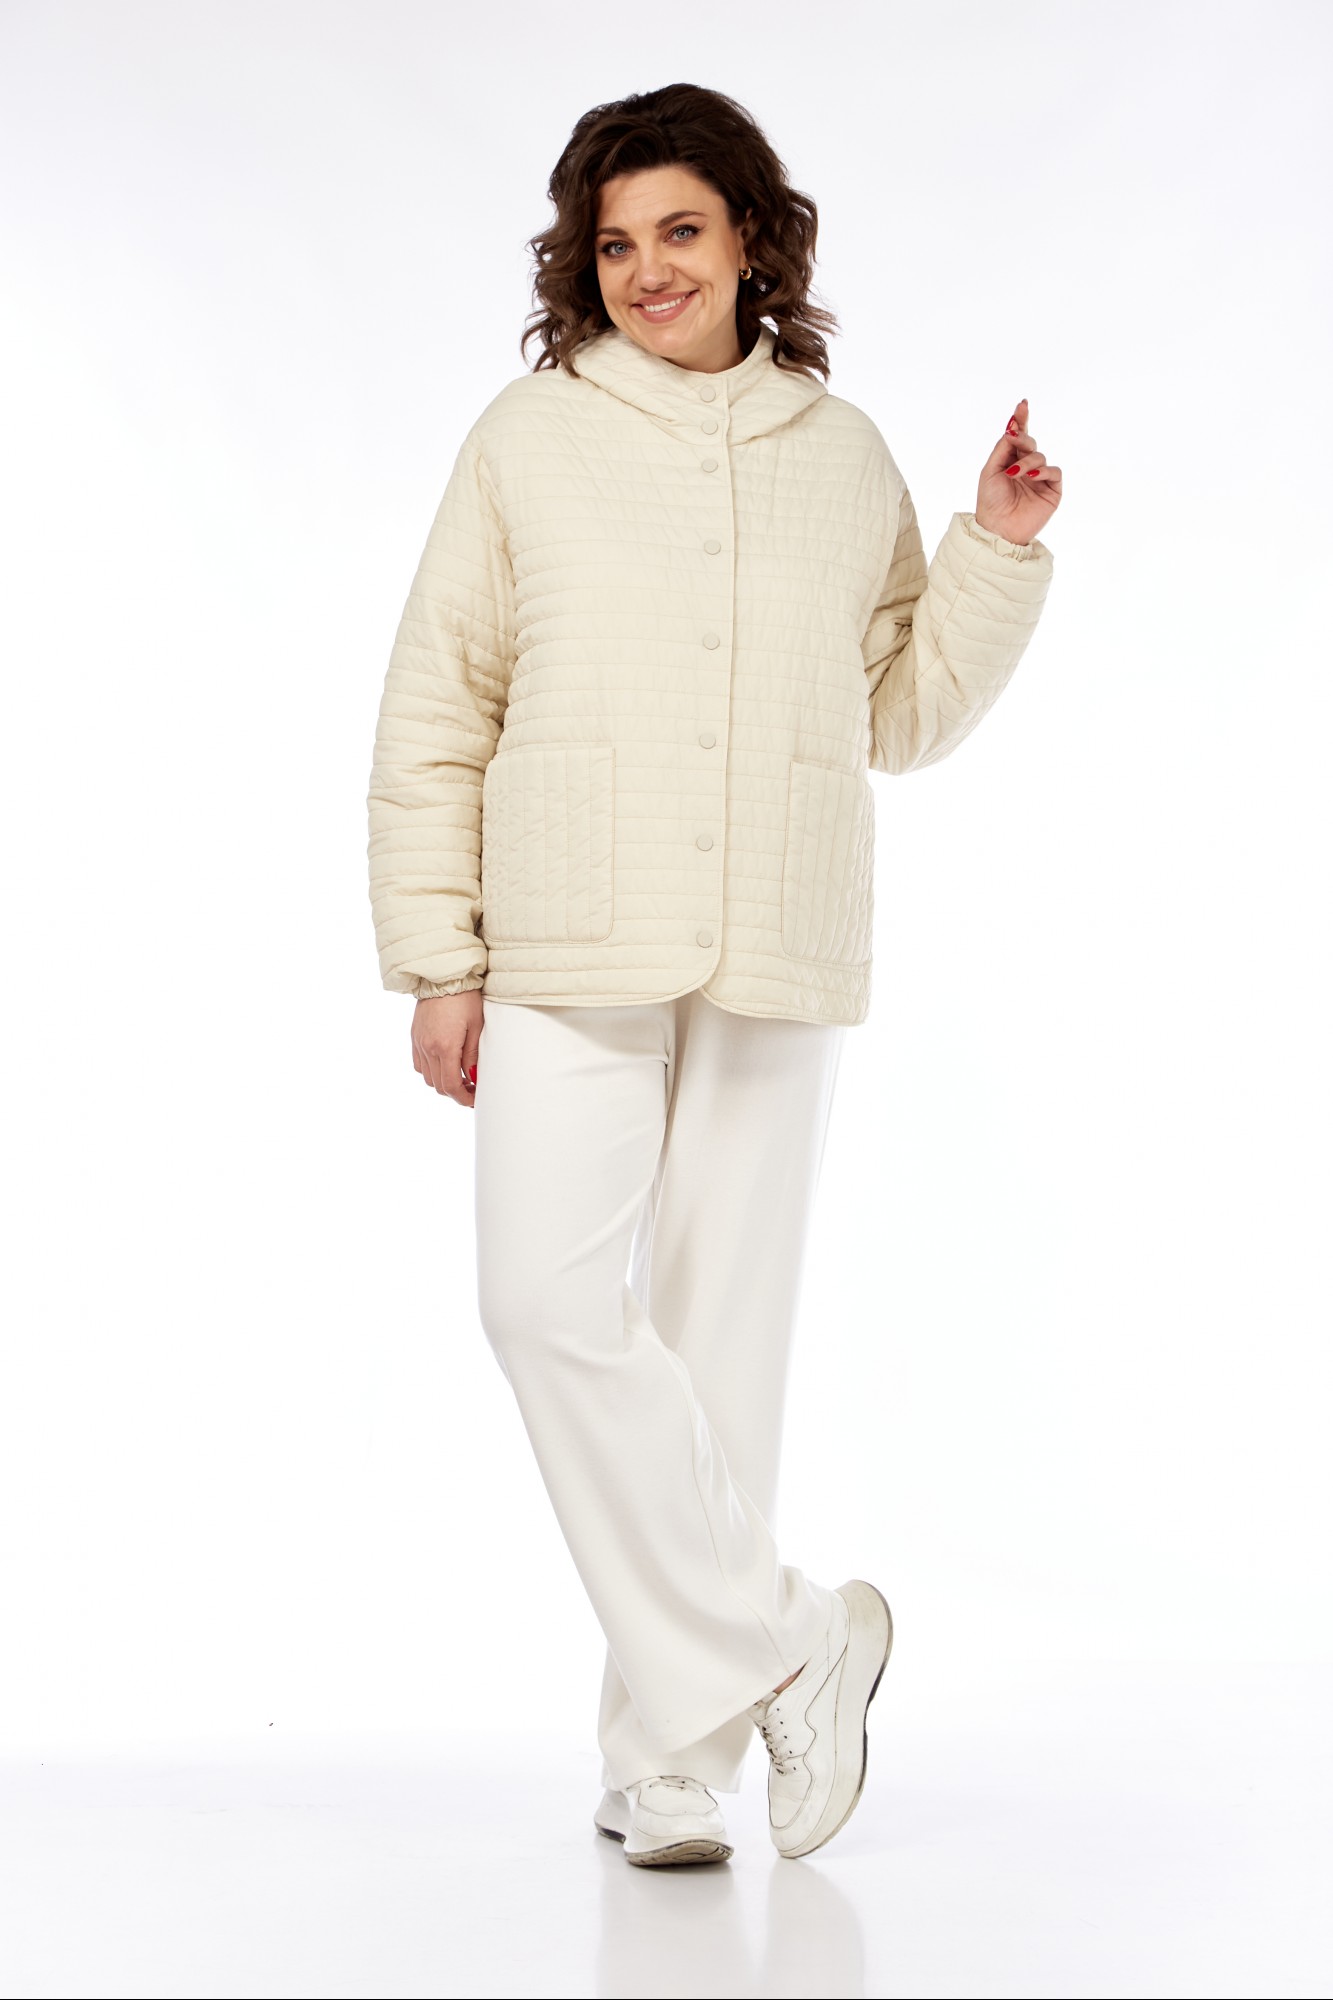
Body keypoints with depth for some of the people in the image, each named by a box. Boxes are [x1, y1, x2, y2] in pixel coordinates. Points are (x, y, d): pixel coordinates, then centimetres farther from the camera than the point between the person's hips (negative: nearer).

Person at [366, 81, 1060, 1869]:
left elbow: (905, 714, 17)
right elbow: (435, 714, 6)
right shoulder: (527, 439, 6)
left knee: (725, 1331, 2)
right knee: (551, 1299, -17)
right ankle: (790, 1643, -4)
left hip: (777, 966, 1)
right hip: (569, 960, -1)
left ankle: (675, 1751, 12)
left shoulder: (844, 456, 12)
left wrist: (998, 554, 4)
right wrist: (437, 957, 0)